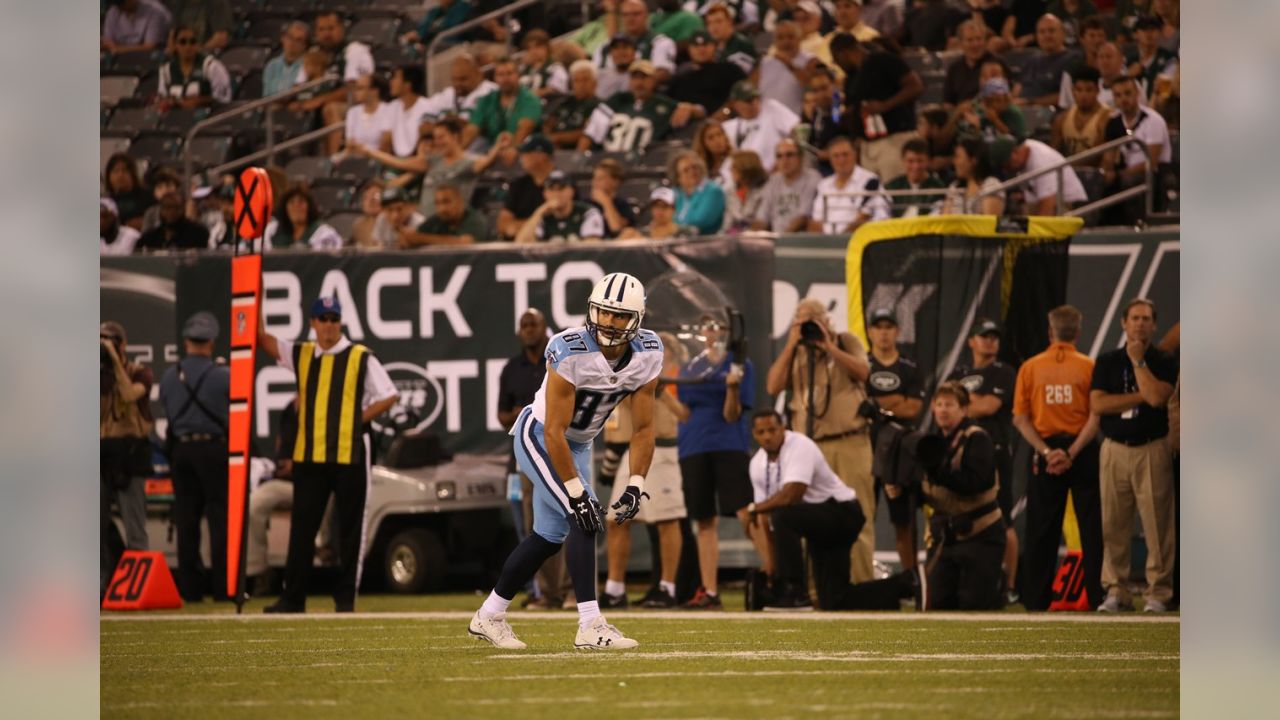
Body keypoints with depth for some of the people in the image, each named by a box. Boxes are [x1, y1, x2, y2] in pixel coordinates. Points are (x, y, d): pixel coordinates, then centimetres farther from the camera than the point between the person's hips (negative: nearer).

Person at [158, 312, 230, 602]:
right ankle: (222, 586, -3)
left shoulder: (169, 377, 2)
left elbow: (167, 412, 10)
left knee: (186, 519, 6)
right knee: (220, 518, 0)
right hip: (214, 447, -4)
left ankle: (190, 587, 6)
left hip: (181, 450, 4)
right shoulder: (223, 376, -10)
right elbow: (237, 411, -2)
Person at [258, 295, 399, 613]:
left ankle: (346, 596, 7)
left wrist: (358, 419, -6)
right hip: (309, 456, 3)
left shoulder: (361, 358, 0)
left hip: (349, 455, -3)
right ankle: (293, 597, 7)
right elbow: (261, 337, 5)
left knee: (350, 528, 2)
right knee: (302, 527, 4)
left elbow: (389, 396, 2)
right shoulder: (301, 355, 9)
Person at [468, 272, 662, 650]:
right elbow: (554, 431, -29)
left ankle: (489, 616, 27)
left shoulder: (647, 355, -13)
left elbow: (643, 428, -5)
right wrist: (577, 494, -29)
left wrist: (635, 487, -14)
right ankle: (590, 626, -21)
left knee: (549, 537, 13)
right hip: (539, 437, -7)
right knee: (583, 521, -21)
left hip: (578, 445, 7)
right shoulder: (570, 351, -31)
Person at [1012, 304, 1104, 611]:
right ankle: (1098, 596, 0)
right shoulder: (1088, 367, -3)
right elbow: (1096, 417, -10)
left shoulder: (1030, 367, 2)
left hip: (1045, 452, 1)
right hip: (1082, 451, -1)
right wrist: (1072, 453, -13)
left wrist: (1046, 452, -9)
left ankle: (1036, 601, 6)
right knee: (1092, 528, 3)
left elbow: (1020, 418, -3)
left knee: (1041, 531, 6)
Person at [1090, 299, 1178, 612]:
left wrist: (1138, 361, -6)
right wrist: (1141, 396, -6)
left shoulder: (1164, 362, 5)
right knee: (1113, 526, 1)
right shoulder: (1107, 362, 12)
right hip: (1115, 449, 2)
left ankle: (1159, 592, -4)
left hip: (1152, 449, -2)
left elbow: (1156, 396, -13)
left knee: (1157, 524, -7)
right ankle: (1116, 591, 6)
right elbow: (1098, 403, -2)